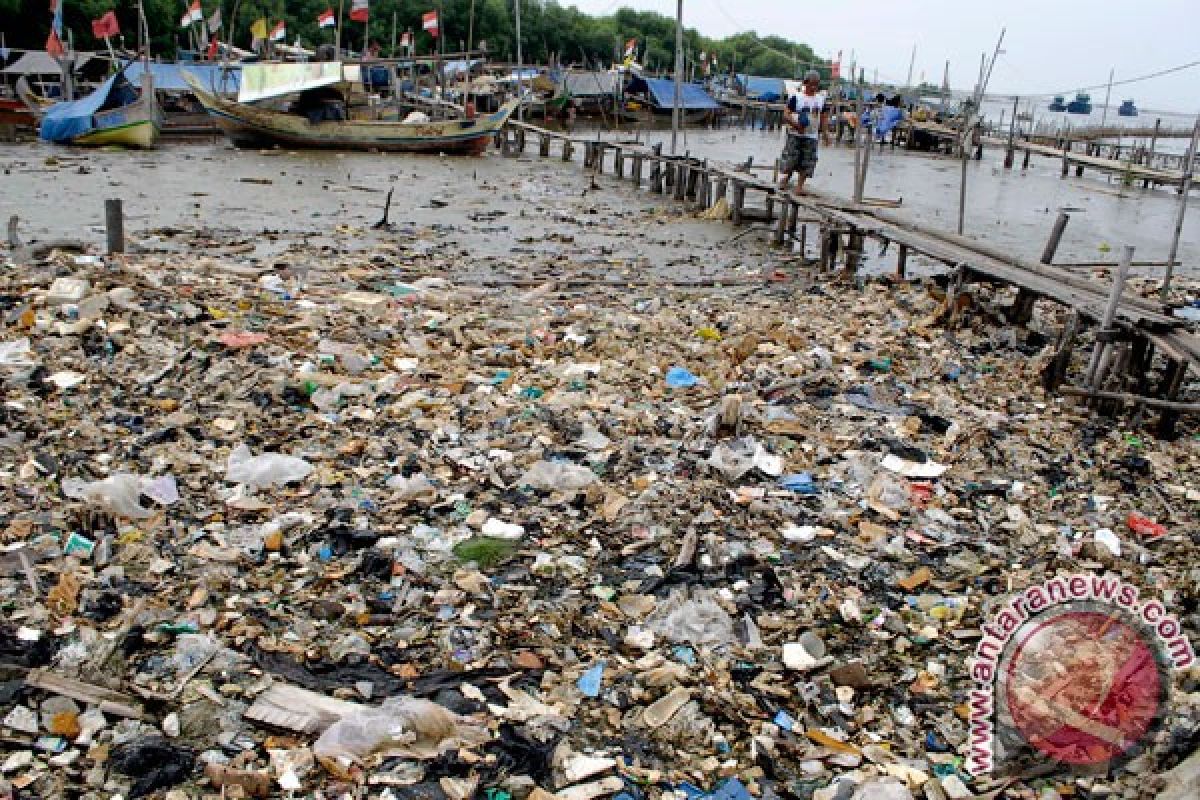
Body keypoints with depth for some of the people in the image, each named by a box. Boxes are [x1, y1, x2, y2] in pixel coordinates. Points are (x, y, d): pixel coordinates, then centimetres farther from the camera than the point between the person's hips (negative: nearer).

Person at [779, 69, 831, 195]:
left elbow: (824, 118, 14)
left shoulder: (821, 99, 9)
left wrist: (825, 133, 5)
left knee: (807, 163, 0)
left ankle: (800, 185, 8)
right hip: (795, 134, -3)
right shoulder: (796, 97, -4)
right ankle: (785, 179, 22)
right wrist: (795, 124, -23)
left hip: (812, 136, 3)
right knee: (790, 160, -3)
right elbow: (786, 115, -7)